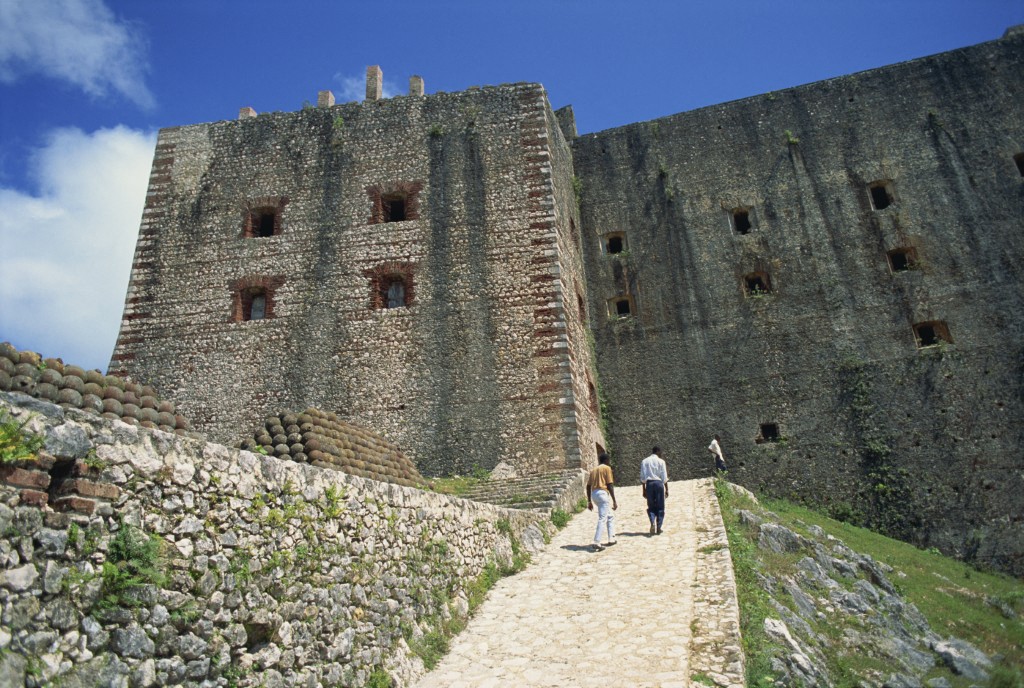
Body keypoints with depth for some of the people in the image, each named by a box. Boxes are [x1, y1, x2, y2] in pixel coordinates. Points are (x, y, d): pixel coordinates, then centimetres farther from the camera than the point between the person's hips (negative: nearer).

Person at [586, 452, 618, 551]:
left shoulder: (593, 470, 20)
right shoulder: (607, 468, 1)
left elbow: (588, 486, 16)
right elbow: (610, 485, -7)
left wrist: (589, 501, 19)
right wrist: (614, 501, -5)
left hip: (594, 494, 7)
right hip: (603, 493, -7)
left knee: (610, 516, 21)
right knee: (602, 519, -8)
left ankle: (611, 539, 22)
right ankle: (597, 543, -14)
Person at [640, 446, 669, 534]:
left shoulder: (644, 461, 6)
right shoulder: (661, 461, -1)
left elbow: (642, 477, 6)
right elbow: (664, 477, -2)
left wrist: (644, 490, 11)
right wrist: (666, 489, 5)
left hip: (649, 484, 2)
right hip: (659, 483, -2)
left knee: (651, 506, 9)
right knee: (660, 507, 8)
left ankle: (652, 522, -14)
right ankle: (658, 527, 7)